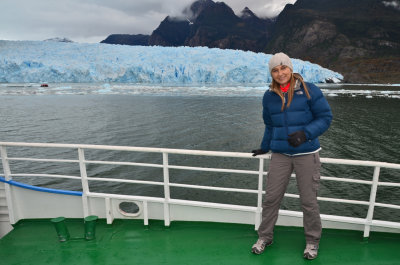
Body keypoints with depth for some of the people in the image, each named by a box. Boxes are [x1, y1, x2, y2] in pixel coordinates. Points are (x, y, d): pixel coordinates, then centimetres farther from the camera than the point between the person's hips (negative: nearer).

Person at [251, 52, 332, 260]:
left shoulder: (308, 90, -6)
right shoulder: (269, 96, 5)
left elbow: (325, 117, -4)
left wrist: (305, 134, -20)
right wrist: (264, 147, 25)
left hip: (306, 154, -2)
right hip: (280, 155, 3)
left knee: (308, 200, 6)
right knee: (271, 198, 6)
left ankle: (312, 242, 30)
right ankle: (265, 236, 26)